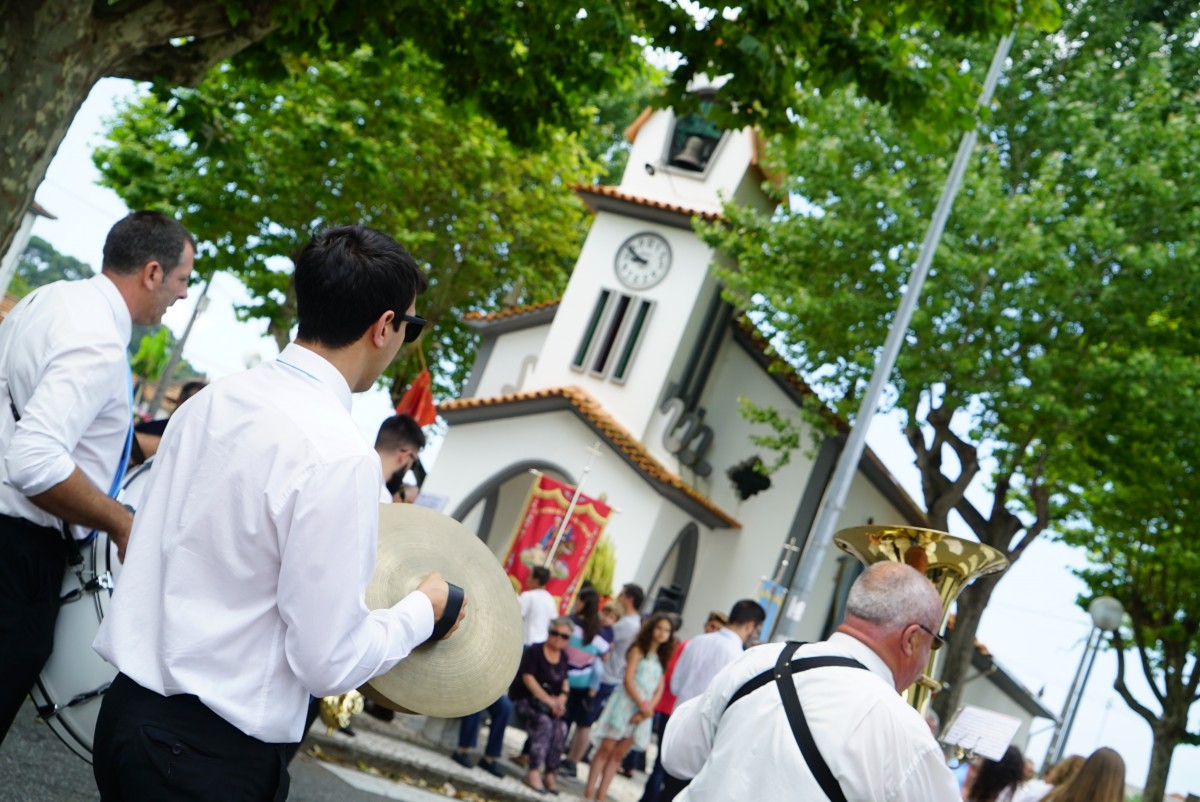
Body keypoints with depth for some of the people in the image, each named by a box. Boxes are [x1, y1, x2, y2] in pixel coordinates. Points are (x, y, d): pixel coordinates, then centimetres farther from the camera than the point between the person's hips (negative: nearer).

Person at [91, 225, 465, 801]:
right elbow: (328, 662, -19)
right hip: (216, 753, -8)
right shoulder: (340, 457, -22)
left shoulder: (211, 399, 2)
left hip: (127, 705, 8)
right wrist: (422, 611, -3)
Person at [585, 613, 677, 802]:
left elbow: (659, 689, 7)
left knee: (618, 754, 5)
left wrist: (647, 710, -8)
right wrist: (643, 704, -13)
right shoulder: (638, 650, 0)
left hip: (643, 712, 5)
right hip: (626, 703, -5)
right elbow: (628, 680, -9)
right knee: (606, 748, -5)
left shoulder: (663, 658, 14)